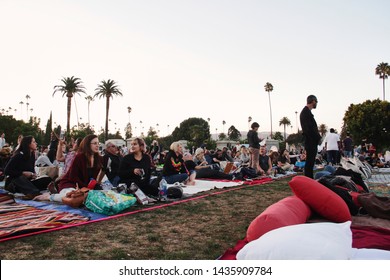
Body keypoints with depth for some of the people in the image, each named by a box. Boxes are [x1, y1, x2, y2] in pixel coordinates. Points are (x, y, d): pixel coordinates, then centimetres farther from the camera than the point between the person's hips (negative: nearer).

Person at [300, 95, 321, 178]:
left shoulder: (305, 111, 19)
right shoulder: (306, 112, -13)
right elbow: (309, 128, -20)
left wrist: (317, 137, 11)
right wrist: (317, 137, -12)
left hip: (311, 141, 10)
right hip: (311, 141, -10)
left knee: (310, 161, 12)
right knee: (310, 161, -7)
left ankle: (309, 178, 18)